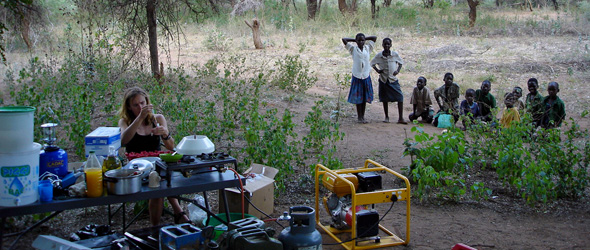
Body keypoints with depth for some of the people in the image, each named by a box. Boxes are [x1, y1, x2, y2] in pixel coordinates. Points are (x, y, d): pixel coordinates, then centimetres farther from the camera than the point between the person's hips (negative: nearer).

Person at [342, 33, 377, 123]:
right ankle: (359, 117, 10)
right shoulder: (353, 49, -1)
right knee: (358, 98, 2)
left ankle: (363, 117, 16)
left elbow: (374, 37, 13)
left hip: (366, 76, 3)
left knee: (365, 97, 7)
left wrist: (365, 39, 10)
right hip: (357, 76, -3)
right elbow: (344, 39, -5)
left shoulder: (368, 48, 6)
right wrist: (354, 40, 3)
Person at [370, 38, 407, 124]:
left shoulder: (395, 54, -3)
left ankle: (401, 118, -5)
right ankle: (386, 117, 22)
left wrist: (397, 70, -5)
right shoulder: (379, 55, -3)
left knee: (400, 97, -9)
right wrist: (377, 70, -3)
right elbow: (372, 63, 12)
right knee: (384, 99, 8)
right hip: (383, 80, 0)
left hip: (393, 79, 0)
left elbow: (400, 62, 12)